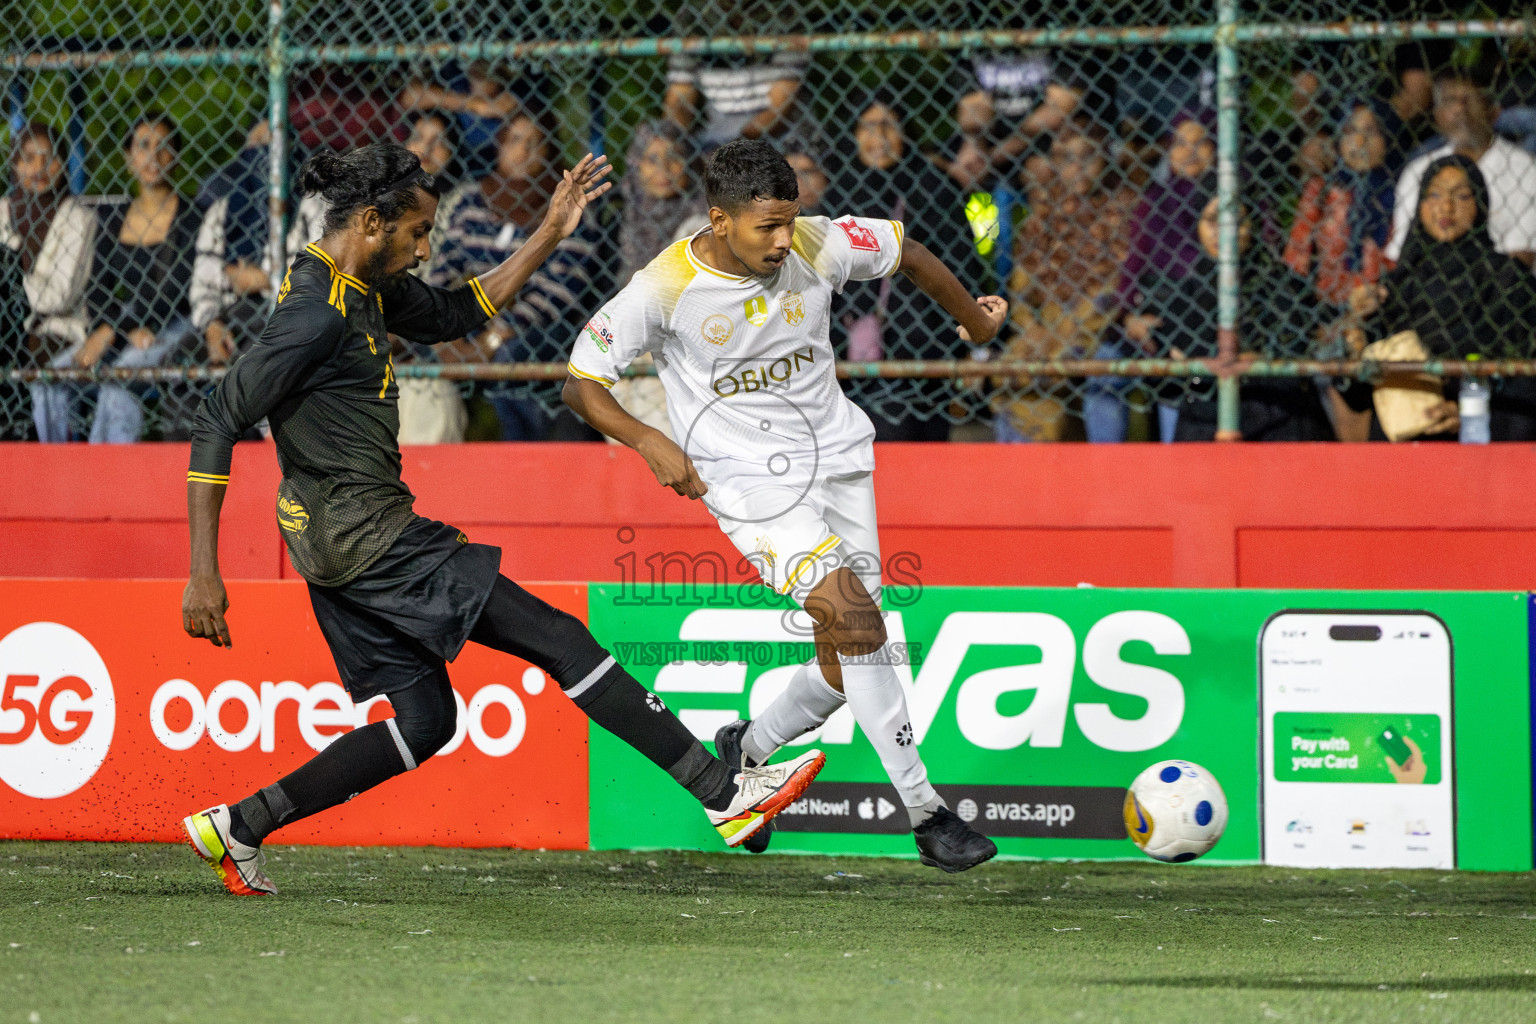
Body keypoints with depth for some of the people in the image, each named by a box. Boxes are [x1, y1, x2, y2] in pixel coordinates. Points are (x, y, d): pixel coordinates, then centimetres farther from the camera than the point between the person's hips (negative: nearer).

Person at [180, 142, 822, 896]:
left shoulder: (363, 285, 11)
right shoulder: (316, 311, -19)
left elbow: (452, 316, 27)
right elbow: (217, 425, -21)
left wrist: (549, 236, 18)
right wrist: (203, 573, -23)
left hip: (346, 542, 11)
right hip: (362, 531, -11)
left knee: (424, 721, 15)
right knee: (558, 641, -8)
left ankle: (238, 828, 15)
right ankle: (724, 792, -7)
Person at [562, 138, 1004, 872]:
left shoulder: (817, 246, -10)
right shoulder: (667, 287, -16)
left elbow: (906, 251, 10)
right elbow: (582, 384, -8)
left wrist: (973, 317, 24)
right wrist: (649, 441, -24)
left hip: (837, 457, 5)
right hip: (750, 479, -5)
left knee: (846, 662, 4)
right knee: (853, 617, -22)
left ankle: (746, 751, 34)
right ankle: (926, 812, -18)